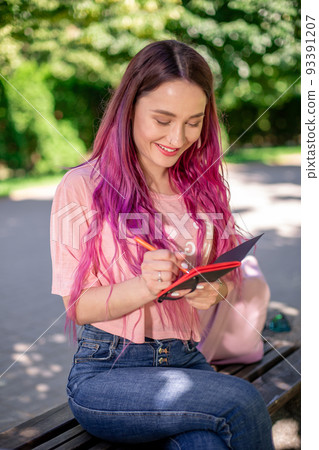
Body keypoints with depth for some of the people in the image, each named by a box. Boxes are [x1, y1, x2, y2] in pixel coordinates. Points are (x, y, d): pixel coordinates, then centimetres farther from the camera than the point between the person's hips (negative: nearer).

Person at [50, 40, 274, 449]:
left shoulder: (203, 187, 11)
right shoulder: (82, 186, -4)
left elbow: (225, 278, 14)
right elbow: (77, 305, -6)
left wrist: (214, 291, -10)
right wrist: (144, 287, -24)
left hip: (187, 361, 4)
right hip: (105, 372, -3)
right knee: (241, 400, -24)